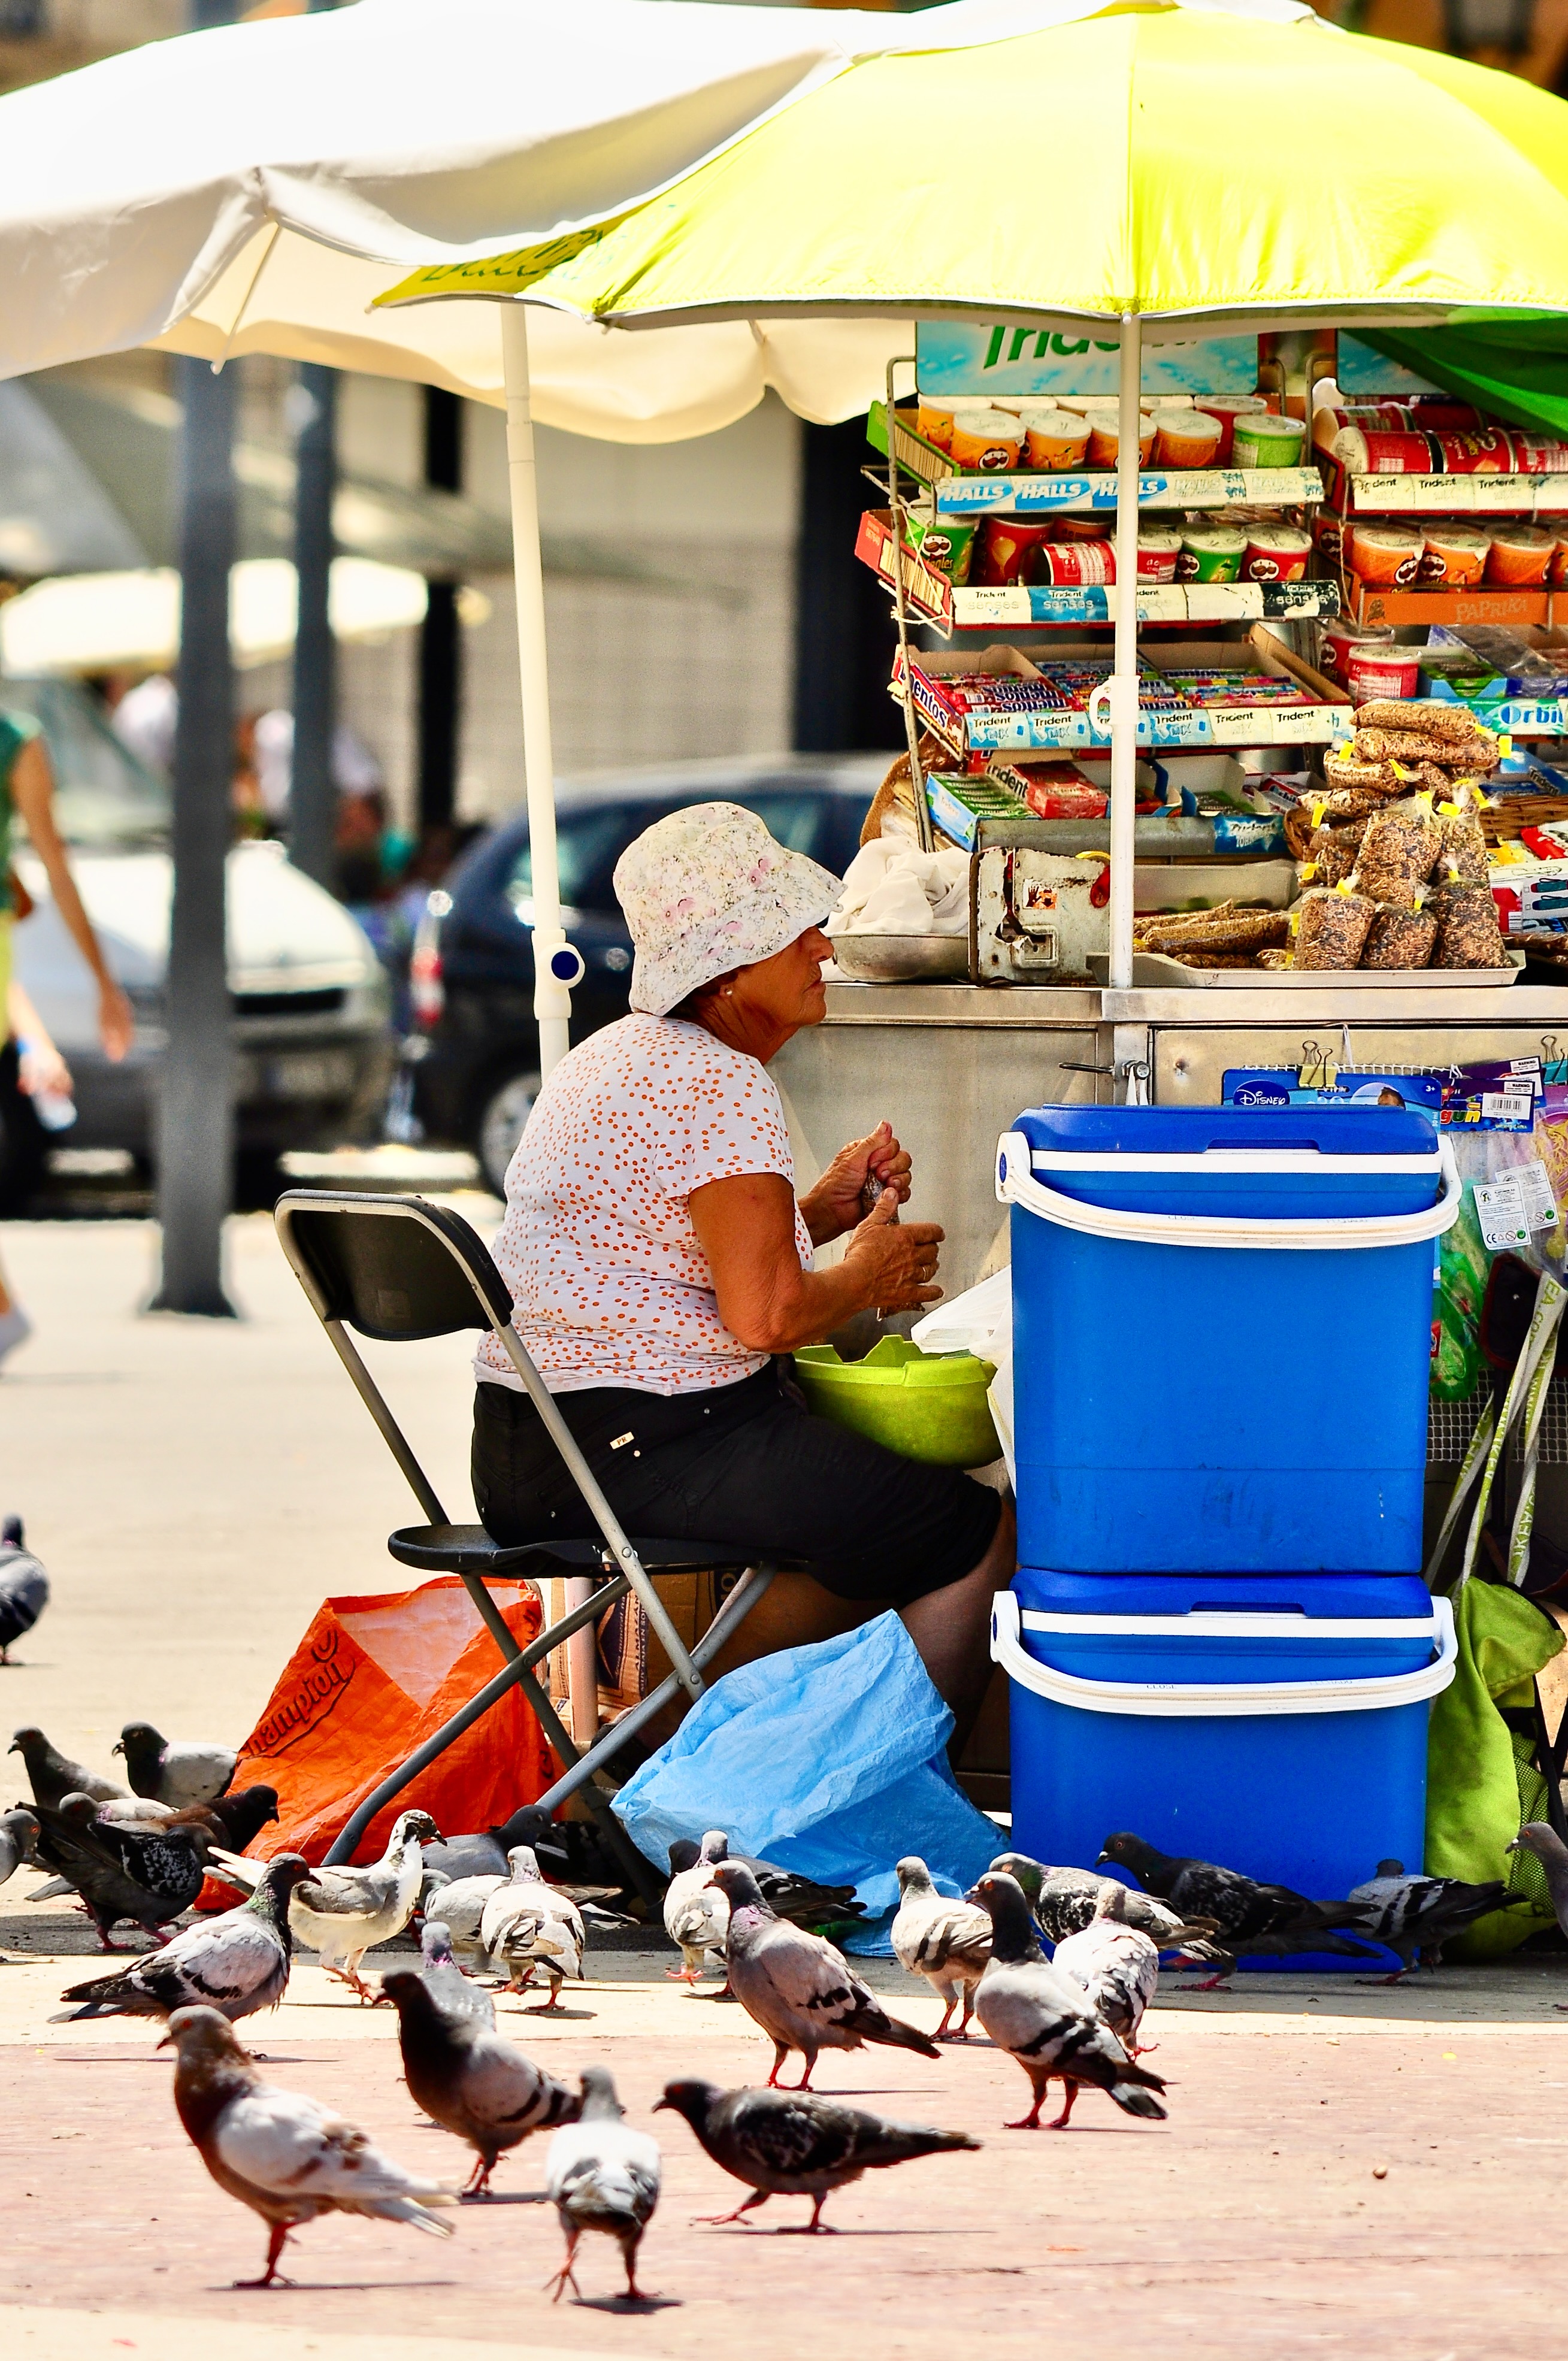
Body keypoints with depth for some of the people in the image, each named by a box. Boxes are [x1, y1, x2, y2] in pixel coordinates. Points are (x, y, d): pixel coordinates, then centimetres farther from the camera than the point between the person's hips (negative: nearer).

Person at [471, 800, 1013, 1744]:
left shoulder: (627, 1053, 16)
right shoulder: (722, 1088, -16)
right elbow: (765, 1314, -22)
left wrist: (819, 1214, 15)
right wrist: (867, 1276, -2)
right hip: (653, 1444, -11)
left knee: (866, 1515, 31)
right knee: (978, 1540, -4)